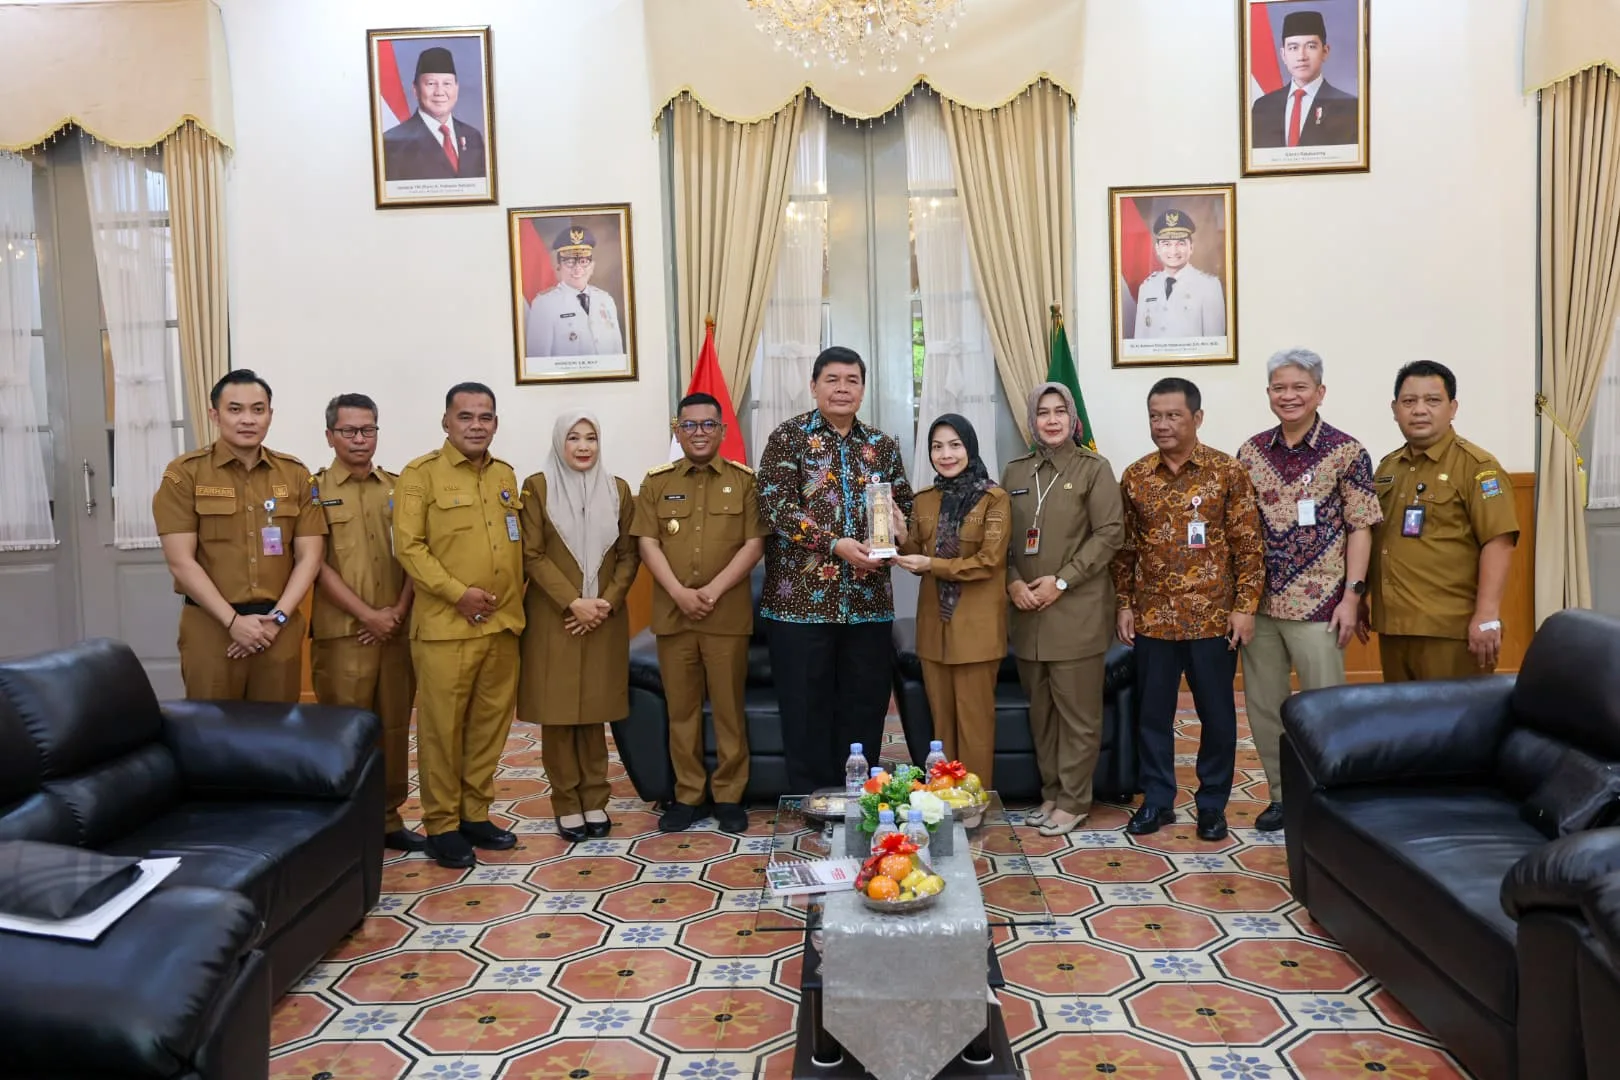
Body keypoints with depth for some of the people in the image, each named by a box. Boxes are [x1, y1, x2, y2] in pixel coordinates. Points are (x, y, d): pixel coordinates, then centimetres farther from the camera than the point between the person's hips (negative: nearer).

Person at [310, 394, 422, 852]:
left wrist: (399, 611, -6)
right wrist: (367, 615, -13)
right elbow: (317, 564, -7)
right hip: (342, 633, -3)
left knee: (394, 727, 9)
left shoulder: (398, 488, 10)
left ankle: (388, 817, 20)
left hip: (397, 632, 3)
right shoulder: (314, 491, 0)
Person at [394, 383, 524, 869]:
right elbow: (408, 546, -10)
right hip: (445, 626, -5)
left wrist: (516, 597, 8)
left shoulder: (506, 476, 14)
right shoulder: (420, 474, -4)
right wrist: (457, 593, -16)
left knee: (491, 723, 11)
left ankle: (476, 814, 23)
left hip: (503, 625, 6)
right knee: (442, 728, 1)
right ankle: (441, 825, 12)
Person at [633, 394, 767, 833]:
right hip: (672, 613, 2)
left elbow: (754, 544, -4)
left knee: (729, 708, 4)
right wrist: (679, 592, -13)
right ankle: (688, 795, 18)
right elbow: (648, 544, 1)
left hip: (728, 614, -2)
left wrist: (714, 589, -14)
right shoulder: (656, 482, 8)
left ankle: (729, 796, 15)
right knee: (681, 709, 8)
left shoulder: (744, 481, 3)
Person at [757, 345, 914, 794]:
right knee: (806, 708, 2)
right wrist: (836, 544, -19)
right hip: (802, 597, -4)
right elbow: (776, 504, -10)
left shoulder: (883, 445, 13)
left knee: (865, 707, 9)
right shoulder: (789, 435, 0)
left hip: (868, 599, 4)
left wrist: (898, 528, -7)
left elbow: (903, 504, 18)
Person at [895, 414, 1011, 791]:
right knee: (941, 720, 11)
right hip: (934, 624, 5)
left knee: (974, 721, 0)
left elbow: (989, 562, -12)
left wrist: (932, 565, -19)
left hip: (976, 626, -5)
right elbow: (917, 558, 13)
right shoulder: (923, 500, 10)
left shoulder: (994, 497, -6)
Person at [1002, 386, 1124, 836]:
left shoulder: (1094, 467, -2)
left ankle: (1074, 800, 13)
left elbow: (1110, 532, -8)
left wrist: (1062, 580, -13)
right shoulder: (1015, 471, 11)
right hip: (1028, 611, 4)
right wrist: (1013, 582, -6)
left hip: (1077, 610, -4)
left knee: (1078, 711, 1)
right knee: (1041, 708, 11)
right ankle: (1051, 792, 23)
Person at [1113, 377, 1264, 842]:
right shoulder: (1135, 477, 4)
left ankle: (1212, 804, 23)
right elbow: (1125, 548, 9)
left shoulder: (1228, 471, -5)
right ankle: (1157, 799, 24)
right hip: (1152, 618, 3)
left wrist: (1245, 606, -8)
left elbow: (1249, 545, -4)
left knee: (1216, 714, 8)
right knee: (1152, 712, 10)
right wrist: (1124, 603, 5)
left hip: (1213, 617, -2)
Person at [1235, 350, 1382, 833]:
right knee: (1263, 706, 12)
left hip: (1317, 604, -4)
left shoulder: (1347, 453, -5)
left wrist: (1352, 595, -11)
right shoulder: (1251, 452, 5)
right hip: (1259, 603, 4)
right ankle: (1282, 795, 27)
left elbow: (1360, 528, -5)